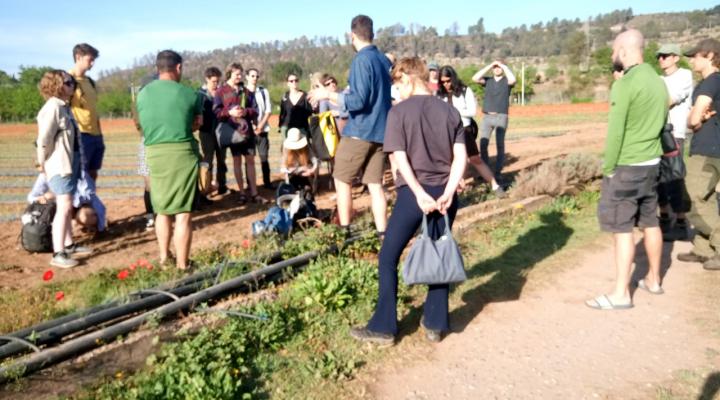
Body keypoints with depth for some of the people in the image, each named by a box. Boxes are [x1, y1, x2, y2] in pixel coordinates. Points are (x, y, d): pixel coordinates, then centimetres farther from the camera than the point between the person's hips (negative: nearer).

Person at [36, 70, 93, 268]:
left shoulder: (64, 106, 13)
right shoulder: (52, 107, -16)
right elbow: (43, 139, -19)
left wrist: (78, 161, 13)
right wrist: (43, 165, -11)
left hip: (71, 162, 10)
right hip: (59, 165, -9)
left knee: (67, 207, 16)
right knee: (64, 207, -13)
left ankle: (69, 245, 27)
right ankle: (58, 254, -11)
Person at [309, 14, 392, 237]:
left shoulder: (361, 60, -13)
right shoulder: (384, 60, 11)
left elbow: (358, 101, -20)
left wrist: (328, 94, -11)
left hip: (360, 131, -7)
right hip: (381, 131, 7)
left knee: (342, 180, 8)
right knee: (375, 184, 7)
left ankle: (344, 231, 12)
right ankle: (382, 234, 6)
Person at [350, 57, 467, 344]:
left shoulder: (399, 112, -5)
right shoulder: (450, 111, 8)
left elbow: (400, 159, -14)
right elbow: (461, 157, -1)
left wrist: (420, 193, -14)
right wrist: (448, 193, -7)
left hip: (414, 193, -4)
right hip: (444, 193, 5)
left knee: (388, 257, 7)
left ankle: (383, 327, 11)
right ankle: (436, 323, 23)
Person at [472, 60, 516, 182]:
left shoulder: (506, 81, 5)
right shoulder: (488, 80, 11)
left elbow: (513, 80, -19)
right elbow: (475, 78, -7)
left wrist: (504, 66, -8)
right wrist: (489, 65, -4)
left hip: (501, 117, -2)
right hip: (487, 117, 2)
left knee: (500, 145, 0)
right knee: (483, 144, -2)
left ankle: (498, 172, 4)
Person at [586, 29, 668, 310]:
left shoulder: (625, 83, -17)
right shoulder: (658, 81, 9)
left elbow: (615, 131, -17)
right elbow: (661, 122, 17)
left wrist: (607, 168, -11)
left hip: (626, 166, -8)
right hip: (651, 163, 9)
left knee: (622, 229, -4)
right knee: (650, 223, 17)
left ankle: (621, 294, 1)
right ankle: (653, 280, 30)